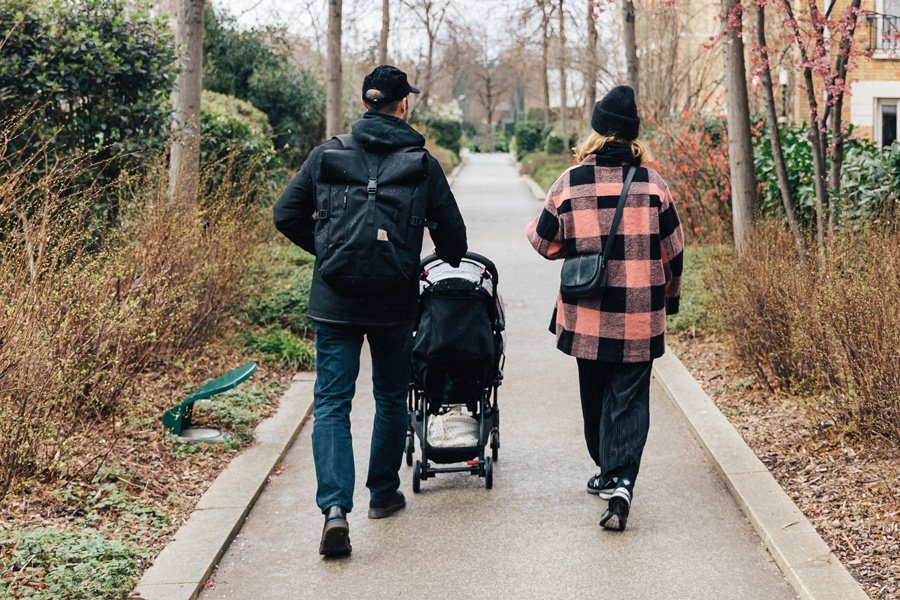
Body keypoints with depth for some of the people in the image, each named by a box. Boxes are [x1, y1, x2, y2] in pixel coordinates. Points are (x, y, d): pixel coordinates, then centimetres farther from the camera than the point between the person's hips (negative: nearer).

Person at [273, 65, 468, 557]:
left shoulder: (328, 154, 1)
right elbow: (451, 231, 3)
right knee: (391, 396, 19)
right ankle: (383, 493, 30)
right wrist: (453, 261, 26)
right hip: (393, 302, 0)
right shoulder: (422, 163, -1)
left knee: (331, 401, 0)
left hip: (334, 300, 0)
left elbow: (287, 215, 3)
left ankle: (334, 507, -16)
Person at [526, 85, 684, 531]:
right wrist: (670, 298, 19)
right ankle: (620, 481, -13)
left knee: (595, 395, 18)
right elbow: (672, 249, 5)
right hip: (640, 318, 0)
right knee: (629, 398, 2)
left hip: (588, 315, 0)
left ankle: (609, 472, 31)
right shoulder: (653, 184, -2)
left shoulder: (571, 183, -6)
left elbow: (544, 242, 2)